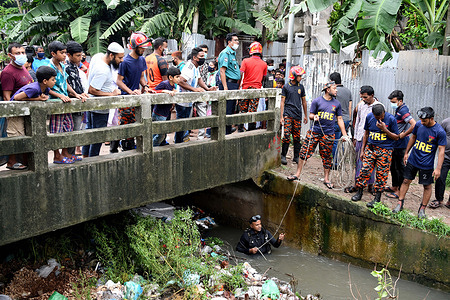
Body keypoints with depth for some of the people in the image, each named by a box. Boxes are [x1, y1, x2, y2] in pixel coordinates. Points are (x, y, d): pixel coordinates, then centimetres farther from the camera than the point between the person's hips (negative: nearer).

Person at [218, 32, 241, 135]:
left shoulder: (233, 53, 21)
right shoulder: (226, 53, -10)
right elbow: (222, 71, -18)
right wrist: (225, 87, -24)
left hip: (234, 84, 10)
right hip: (228, 83, -10)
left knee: (231, 111, 13)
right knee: (227, 111, -8)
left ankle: (228, 133, 20)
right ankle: (224, 134, -4)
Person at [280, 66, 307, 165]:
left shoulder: (301, 87, 11)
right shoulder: (286, 87, 1)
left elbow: (303, 101, 18)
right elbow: (282, 102, 1)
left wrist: (305, 115, 18)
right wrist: (281, 116, -5)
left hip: (298, 115, 3)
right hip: (288, 115, -3)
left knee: (297, 137, 5)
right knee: (287, 136, -9)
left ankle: (296, 157, 14)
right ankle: (283, 156, 3)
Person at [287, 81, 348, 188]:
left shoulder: (337, 104, 9)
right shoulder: (317, 101, 2)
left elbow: (340, 119, 12)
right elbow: (310, 115, 4)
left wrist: (344, 135, 8)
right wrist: (314, 117, -20)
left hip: (328, 135, 2)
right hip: (314, 132, -2)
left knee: (327, 157, 7)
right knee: (304, 153, -3)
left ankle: (326, 179, 19)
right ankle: (298, 174, 8)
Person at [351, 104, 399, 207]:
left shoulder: (391, 119, -10)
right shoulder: (369, 117, 0)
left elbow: (396, 137, -3)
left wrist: (385, 129, -18)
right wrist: (362, 150, 13)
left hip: (385, 150, -3)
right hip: (370, 147, 3)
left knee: (381, 174, -2)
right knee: (365, 169, -3)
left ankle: (377, 198, 7)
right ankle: (359, 192, 13)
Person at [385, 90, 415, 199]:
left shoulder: (403, 110, -19)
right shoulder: (398, 110, 12)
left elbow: (414, 125, -30)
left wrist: (403, 135, -21)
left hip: (400, 144, -10)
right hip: (395, 143, 10)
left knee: (400, 167, -3)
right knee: (393, 166, 19)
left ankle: (400, 191, 4)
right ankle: (394, 187, 31)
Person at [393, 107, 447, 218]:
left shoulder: (440, 132, -17)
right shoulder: (418, 125, -5)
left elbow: (441, 151, -14)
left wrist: (438, 168, -17)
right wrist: (406, 153, 15)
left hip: (427, 164, -3)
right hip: (412, 160, 4)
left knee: (427, 186, 7)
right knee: (406, 181, 7)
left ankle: (422, 209, 21)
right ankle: (400, 204, 17)